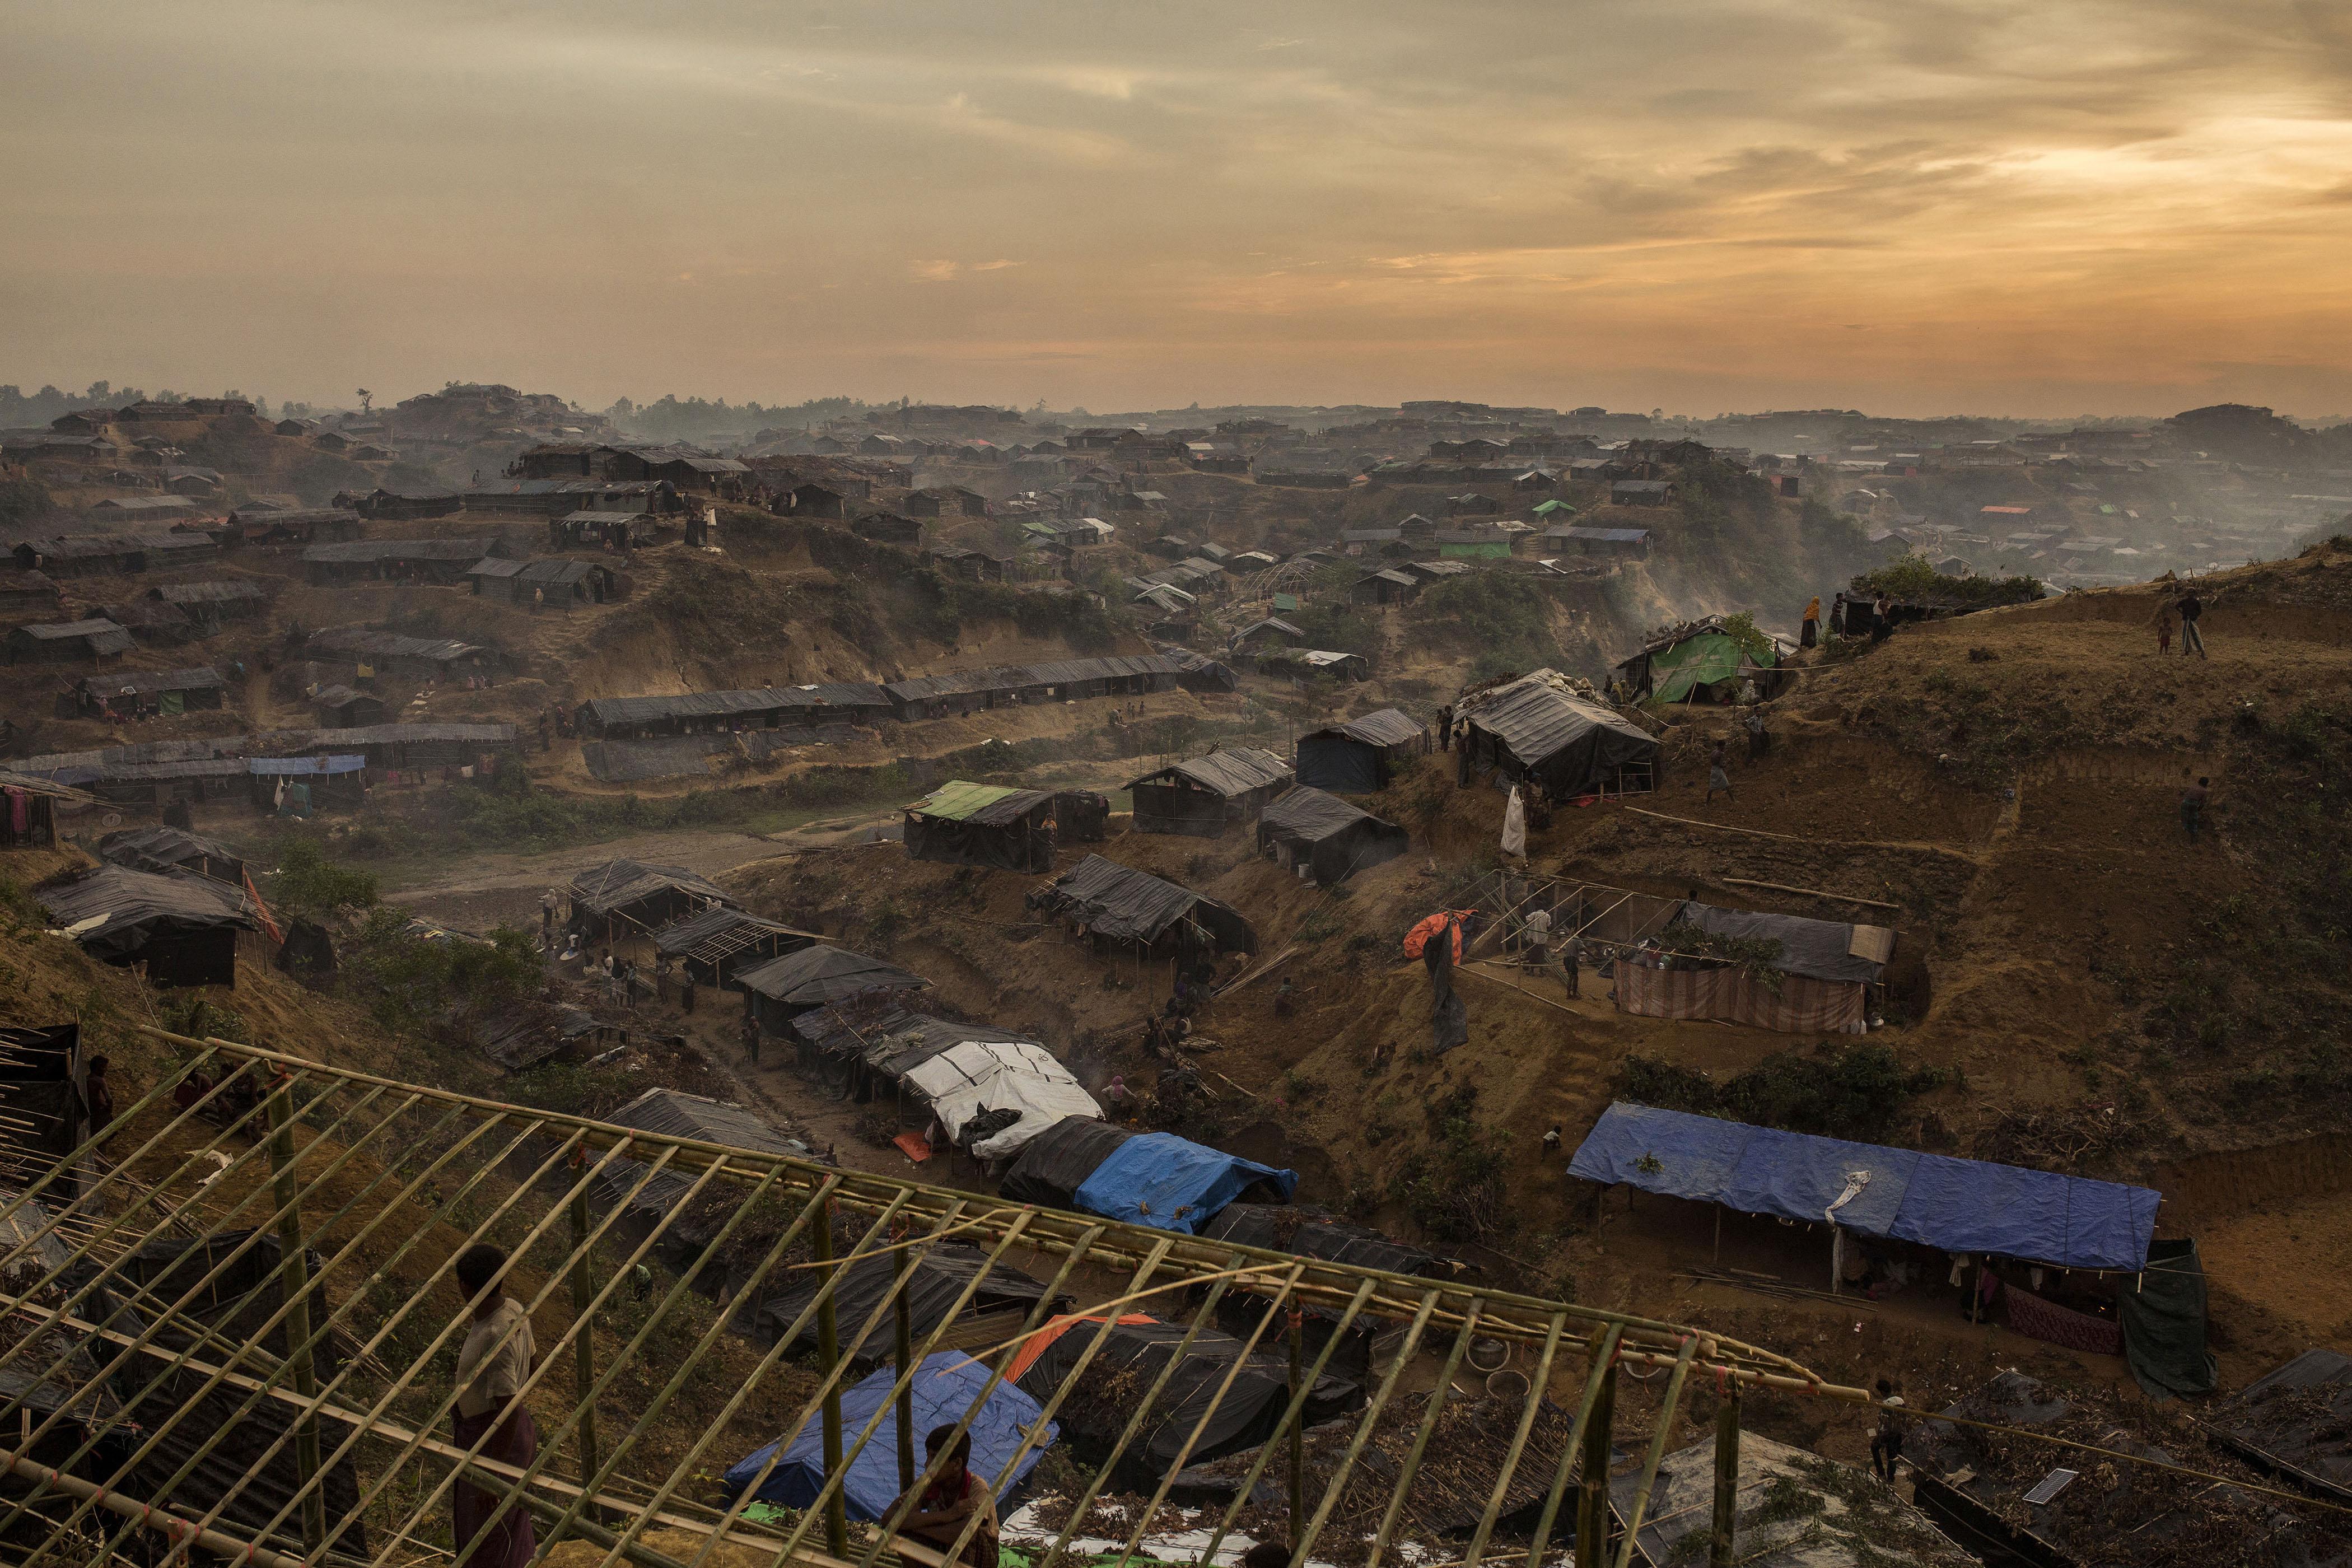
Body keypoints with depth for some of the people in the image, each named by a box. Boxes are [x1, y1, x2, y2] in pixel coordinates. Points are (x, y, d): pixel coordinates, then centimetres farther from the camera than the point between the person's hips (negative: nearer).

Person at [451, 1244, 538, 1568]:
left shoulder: (496, 1338, -34)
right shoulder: (512, 1308, -6)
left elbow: (508, 1411, -30)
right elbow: (531, 1361, 11)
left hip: (494, 1441, -9)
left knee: (487, 1537, 10)